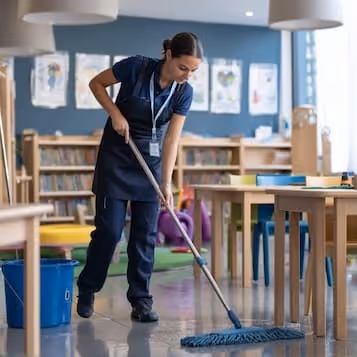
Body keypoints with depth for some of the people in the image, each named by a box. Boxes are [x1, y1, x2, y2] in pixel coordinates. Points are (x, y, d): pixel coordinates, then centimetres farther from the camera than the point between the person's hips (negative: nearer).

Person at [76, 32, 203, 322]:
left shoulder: (184, 92, -11)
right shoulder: (136, 67, -19)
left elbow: (171, 139, -11)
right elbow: (96, 83, -5)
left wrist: (166, 183, -18)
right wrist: (115, 113, -18)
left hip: (151, 159, 3)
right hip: (117, 154, -3)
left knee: (146, 233, -1)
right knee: (109, 229, -4)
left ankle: (141, 302, 7)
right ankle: (86, 290, 16)